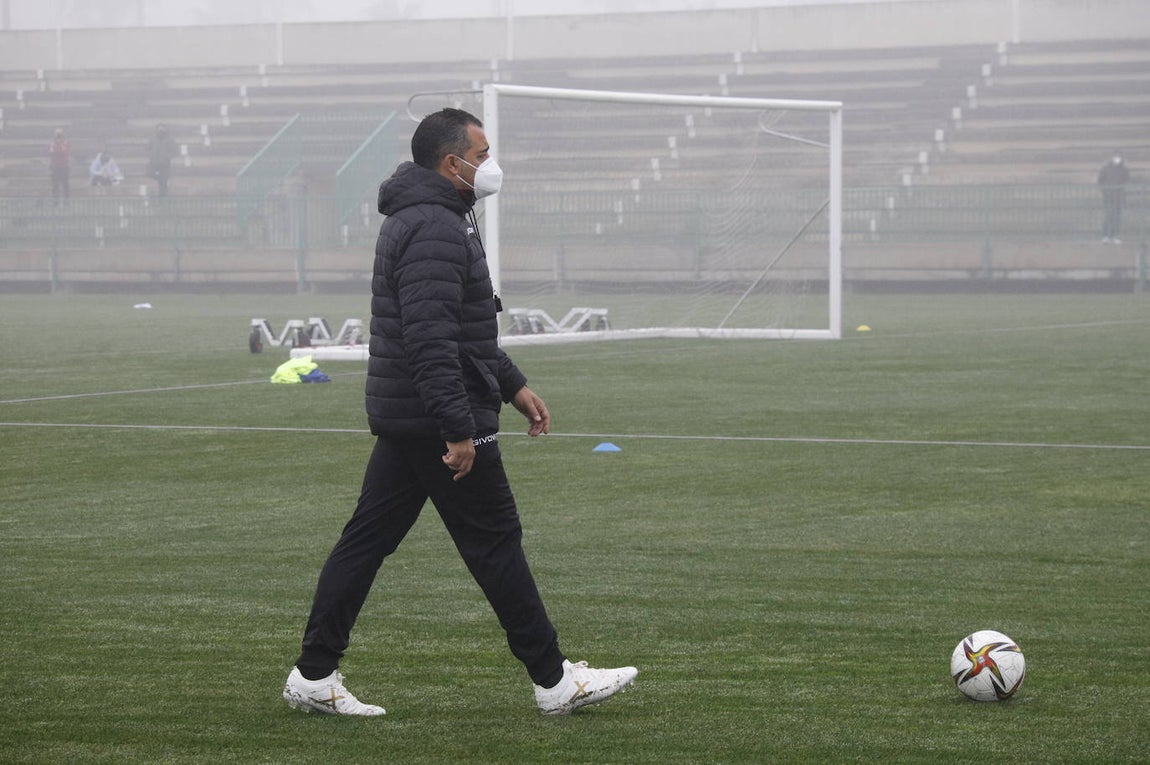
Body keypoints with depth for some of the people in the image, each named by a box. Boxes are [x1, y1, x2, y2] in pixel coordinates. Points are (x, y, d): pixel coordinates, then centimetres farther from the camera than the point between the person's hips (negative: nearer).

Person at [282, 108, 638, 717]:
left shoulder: (420, 219, 18)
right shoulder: (435, 229, -19)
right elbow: (431, 340, -27)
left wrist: (513, 386, 27)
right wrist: (460, 430, -28)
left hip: (399, 417, 11)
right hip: (438, 421, -11)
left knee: (367, 539, 9)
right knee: (495, 542, -2)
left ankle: (313, 676, 10)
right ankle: (553, 681, 7)